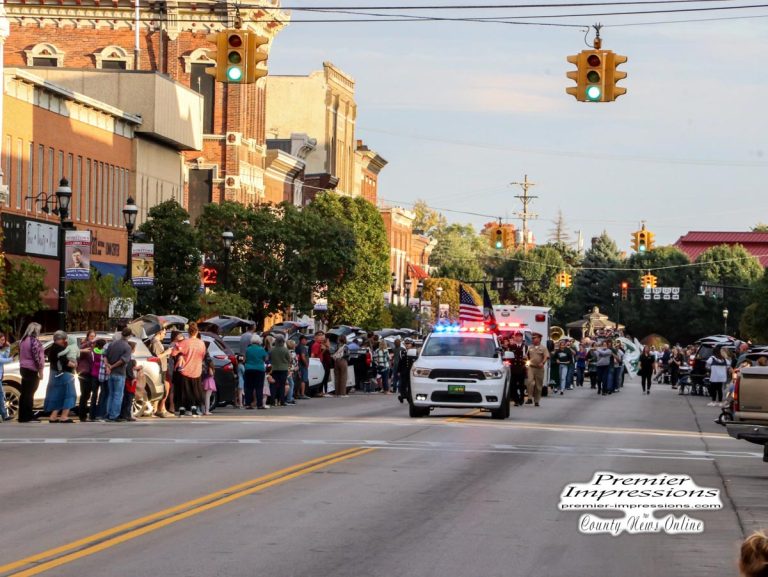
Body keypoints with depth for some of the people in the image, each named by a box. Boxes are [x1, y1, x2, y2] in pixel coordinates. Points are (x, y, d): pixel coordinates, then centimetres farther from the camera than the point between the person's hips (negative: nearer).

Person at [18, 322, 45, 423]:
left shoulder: (23, 340, 13)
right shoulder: (34, 341, -14)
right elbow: (37, 356, -19)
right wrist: (40, 371, -14)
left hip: (24, 368, 8)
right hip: (32, 370, -8)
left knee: (24, 393, 9)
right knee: (29, 393, -8)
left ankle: (22, 416, 10)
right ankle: (29, 417, -8)